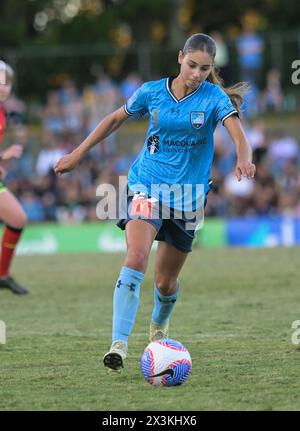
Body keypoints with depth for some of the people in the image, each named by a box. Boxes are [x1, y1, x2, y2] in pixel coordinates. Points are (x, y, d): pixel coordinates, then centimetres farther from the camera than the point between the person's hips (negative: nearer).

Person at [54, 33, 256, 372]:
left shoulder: (214, 97, -6)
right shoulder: (152, 91, -2)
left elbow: (237, 132, -23)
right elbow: (116, 119, 13)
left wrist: (243, 160, -45)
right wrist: (77, 154, 15)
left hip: (188, 196, 1)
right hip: (146, 185, 0)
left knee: (166, 282, 11)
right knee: (136, 258, -26)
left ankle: (159, 325, 46)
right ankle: (119, 344, -31)